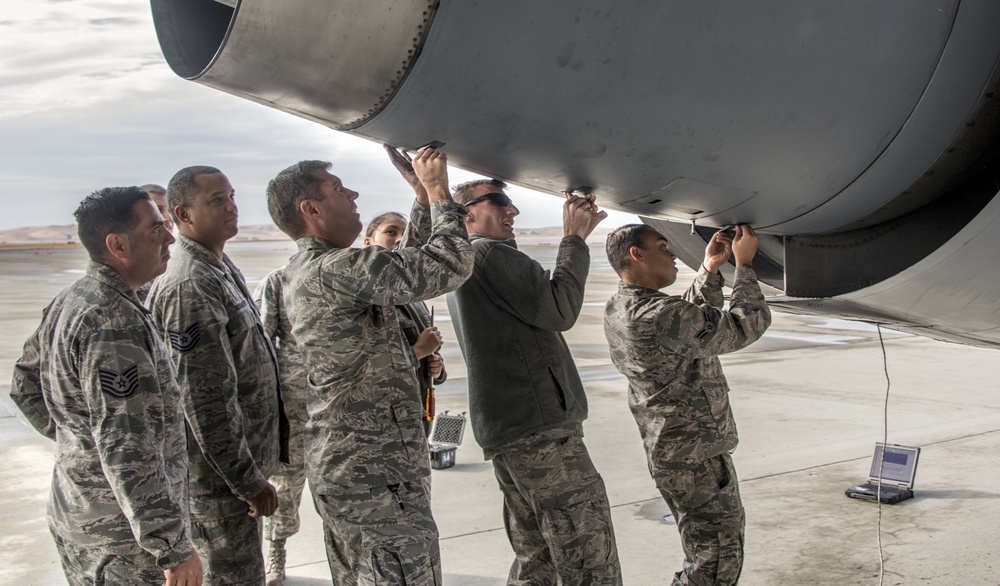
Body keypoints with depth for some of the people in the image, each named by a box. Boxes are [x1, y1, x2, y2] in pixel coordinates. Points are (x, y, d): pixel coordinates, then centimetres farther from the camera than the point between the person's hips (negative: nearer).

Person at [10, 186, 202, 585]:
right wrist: (174, 548, -25)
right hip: (125, 540, -10)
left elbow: (26, 387, 20)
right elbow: (127, 451, -29)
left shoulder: (69, 303, 6)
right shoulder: (114, 321, -25)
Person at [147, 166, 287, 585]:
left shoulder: (222, 268, 10)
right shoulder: (190, 286, -22)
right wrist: (249, 481, -20)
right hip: (219, 473, -9)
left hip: (242, 461, 9)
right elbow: (204, 401, -24)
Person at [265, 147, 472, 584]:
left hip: (338, 470, 11)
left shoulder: (300, 276, 13)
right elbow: (449, 265, -24)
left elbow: (408, 266, 22)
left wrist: (425, 198, 18)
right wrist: (438, 192, -9)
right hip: (378, 481, -10)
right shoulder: (334, 271, -20)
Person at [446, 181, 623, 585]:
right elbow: (559, 312, -14)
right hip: (539, 429, -11)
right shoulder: (490, 253, -8)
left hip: (503, 430, 11)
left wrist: (577, 234, 15)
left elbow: (541, 292, 22)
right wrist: (574, 239, -4)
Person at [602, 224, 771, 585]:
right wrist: (744, 266, -9)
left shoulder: (618, 311, 5)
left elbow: (696, 321, 16)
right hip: (696, 458, -10)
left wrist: (710, 269, 8)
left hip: (667, 451, 10)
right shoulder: (658, 315, -27)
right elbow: (744, 326, -21)